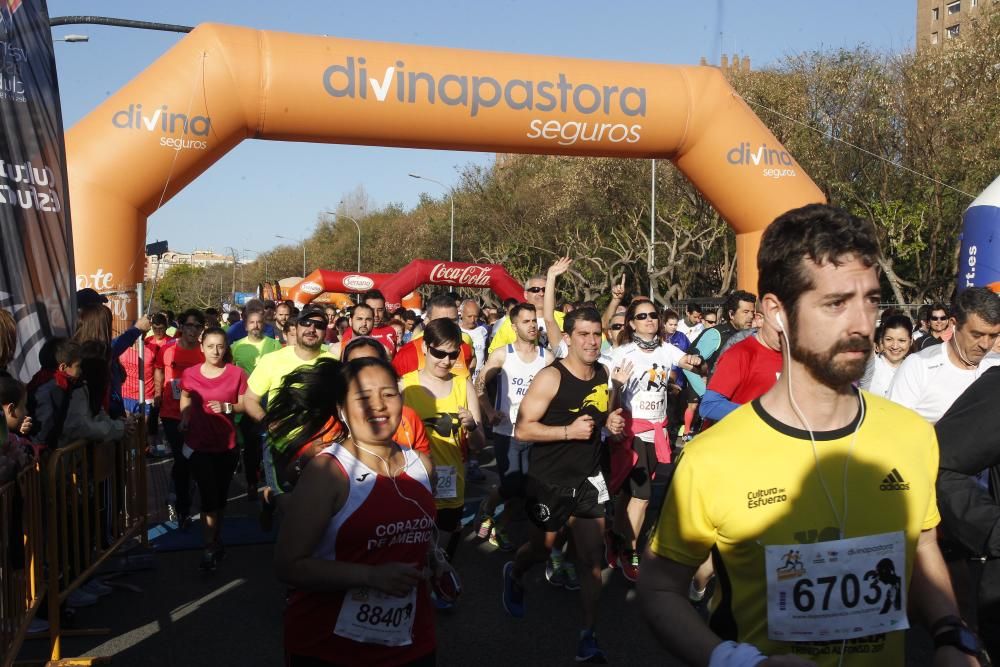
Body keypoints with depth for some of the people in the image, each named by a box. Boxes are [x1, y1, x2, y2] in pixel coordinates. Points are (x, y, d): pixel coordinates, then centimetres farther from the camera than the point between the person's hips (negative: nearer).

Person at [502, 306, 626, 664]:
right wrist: (568, 431, -27)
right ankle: (514, 575, 49)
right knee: (542, 548, 15)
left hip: (589, 478, 5)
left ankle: (588, 637, 14)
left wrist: (611, 423, -1)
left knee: (592, 558, 3)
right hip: (550, 481, -4)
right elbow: (522, 429, -19)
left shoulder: (602, 374, 3)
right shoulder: (551, 377, -18)